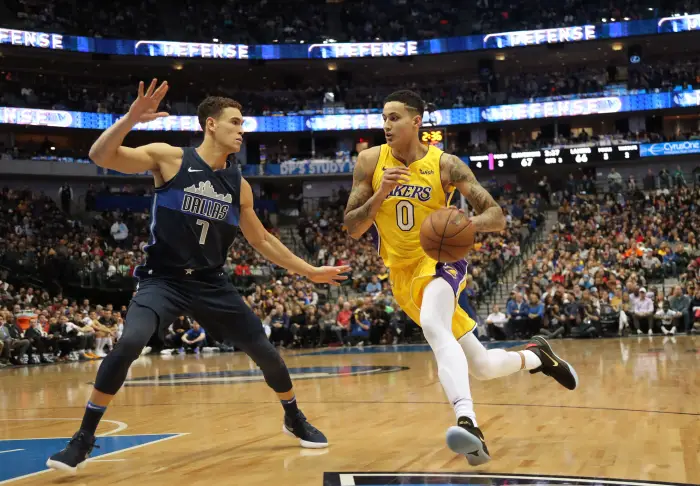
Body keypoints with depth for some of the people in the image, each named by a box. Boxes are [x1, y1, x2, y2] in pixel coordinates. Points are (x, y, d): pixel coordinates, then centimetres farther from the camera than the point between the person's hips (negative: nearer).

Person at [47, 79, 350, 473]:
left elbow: (262, 241, 15)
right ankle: (84, 439, -11)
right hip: (163, 279, -4)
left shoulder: (239, 185, 5)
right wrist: (132, 118, -30)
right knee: (129, 343, -28)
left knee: (265, 351, 4)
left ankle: (295, 420, 31)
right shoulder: (169, 158, -8)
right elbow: (100, 156, -16)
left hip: (212, 284, 4)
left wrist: (309, 271, 15)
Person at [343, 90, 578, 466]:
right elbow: (351, 228, -5)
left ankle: (468, 423, -50)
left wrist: (468, 224, -34)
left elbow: (497, 217, -11)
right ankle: (535, 356, 37)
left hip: (438, 259, -4)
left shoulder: (445, 164, -11)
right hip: (402, 273, 4)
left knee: (433, 325, -39)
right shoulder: (370, 161, -4)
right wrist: (381, 194, -22)